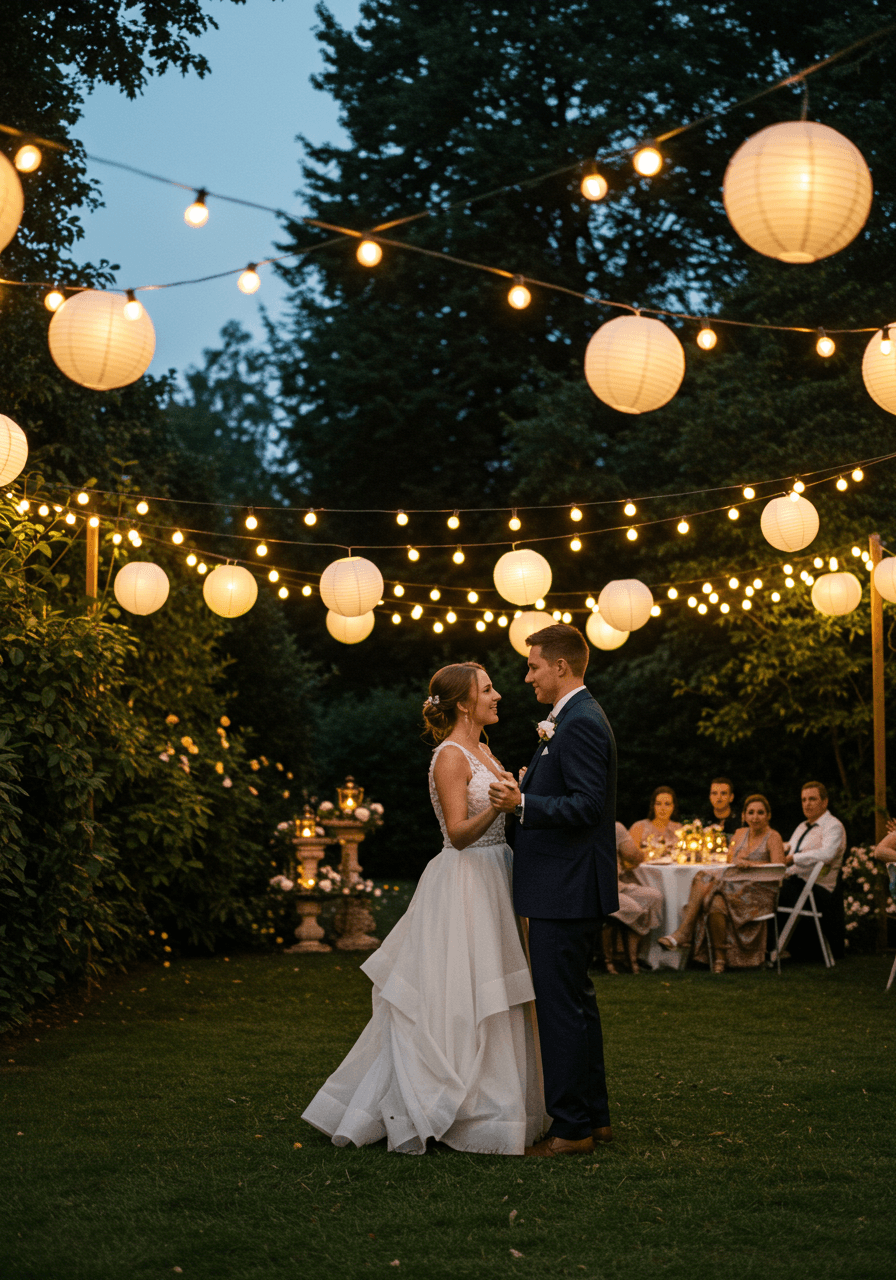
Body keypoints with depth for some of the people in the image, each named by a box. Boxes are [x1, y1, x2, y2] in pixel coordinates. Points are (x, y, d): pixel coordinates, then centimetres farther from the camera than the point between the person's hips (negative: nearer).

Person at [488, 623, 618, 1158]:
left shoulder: (581, 722, -16)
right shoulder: (576, 718, 17)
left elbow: (588, 805, -24)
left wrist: (523, 803, -27)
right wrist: (525, 788, 17)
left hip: (565, 891, -11)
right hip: (572, 889, 11)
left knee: (562, 1005, -6)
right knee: (578, 1001, 16)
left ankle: (571, 1128, -2)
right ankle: (594, 1115, 24)